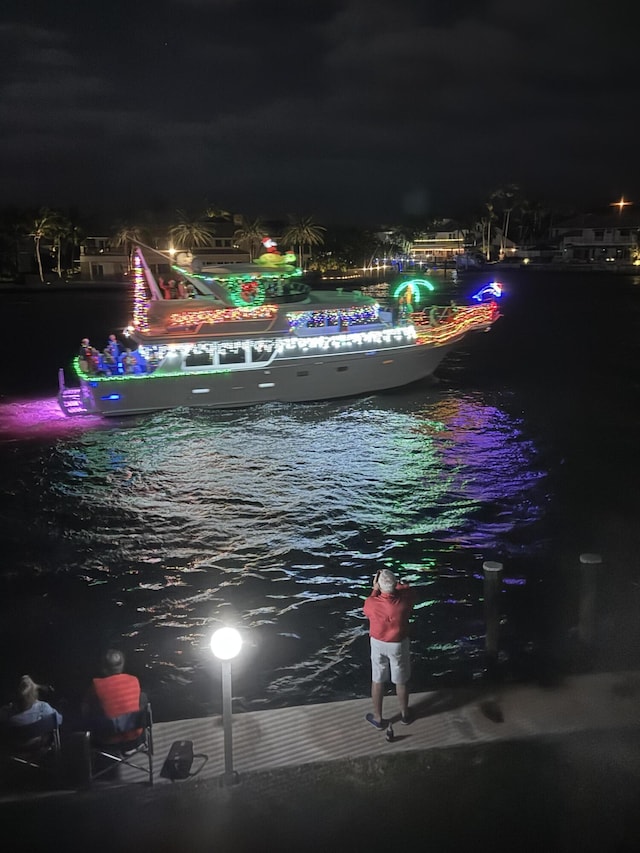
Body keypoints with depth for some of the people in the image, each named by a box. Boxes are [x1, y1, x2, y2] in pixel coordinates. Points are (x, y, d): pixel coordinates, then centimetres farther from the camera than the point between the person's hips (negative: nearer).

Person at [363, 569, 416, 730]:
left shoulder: (371, 602, -28)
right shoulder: (405, 598, -26)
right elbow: (407, 589, 0)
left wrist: (375, 590, -4)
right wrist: (396, 583, 6)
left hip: (378, 644, 0)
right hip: (399, 644, 1)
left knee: (377, 681, 18)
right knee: (401, 681, 20)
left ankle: (378, 718, 32)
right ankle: (405, 714, 40)